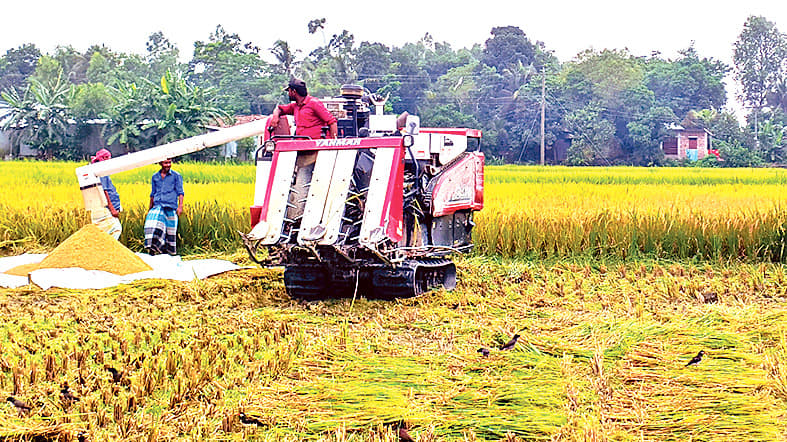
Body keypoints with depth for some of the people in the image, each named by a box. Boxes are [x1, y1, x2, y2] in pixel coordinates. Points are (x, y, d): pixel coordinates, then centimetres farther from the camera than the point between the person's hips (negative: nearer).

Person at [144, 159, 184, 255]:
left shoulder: (176, 176, 5)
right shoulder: (155, 177, 16)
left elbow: (180, 192, 1)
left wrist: (180, 206, -10)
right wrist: (150, 209, 22)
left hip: (170, 207, -3)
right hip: (157, 206, 3)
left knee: (170, 228, -1)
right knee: (152, 221, -19)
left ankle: (171, 250, 12)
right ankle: (154, 247, -22)